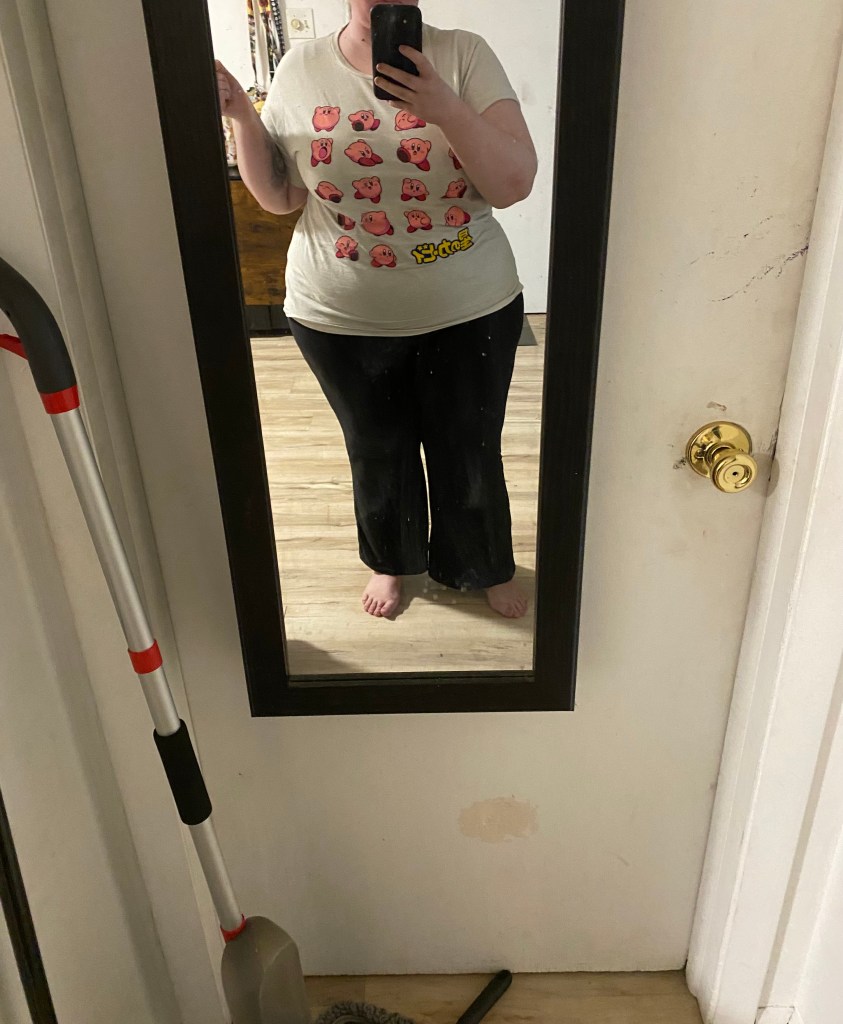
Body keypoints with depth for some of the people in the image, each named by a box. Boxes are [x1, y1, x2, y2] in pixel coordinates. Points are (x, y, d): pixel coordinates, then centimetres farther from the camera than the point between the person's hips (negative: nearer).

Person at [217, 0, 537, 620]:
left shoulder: (465, 55, -7)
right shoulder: (301, 68, -1)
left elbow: (515, 184, -15)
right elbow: (278, 197, 4)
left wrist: (445, 109, -28)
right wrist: (240, 114, -10)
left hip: (470, 311, -1)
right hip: (344, 319, 1)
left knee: (471, 453, 14)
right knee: (378, 451, 18)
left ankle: (486, 566, 42)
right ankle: (391, 560, 46)